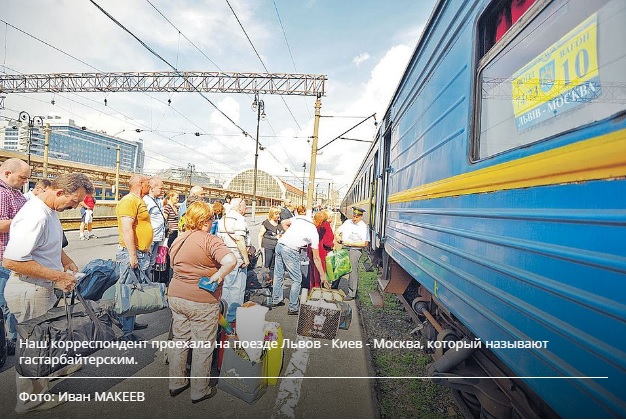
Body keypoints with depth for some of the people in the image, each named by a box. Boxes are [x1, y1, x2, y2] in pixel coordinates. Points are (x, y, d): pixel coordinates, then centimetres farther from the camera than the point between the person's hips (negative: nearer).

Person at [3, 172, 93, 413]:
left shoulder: (49, 211, 4)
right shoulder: (35, 216, -28)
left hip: (41, 288, 10)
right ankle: (31, 400, 29)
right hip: (30, 291, -10)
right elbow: (11, 260, -31)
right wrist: (57, 276, -26)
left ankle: (56, 367, 51)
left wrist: (66, 261, 8)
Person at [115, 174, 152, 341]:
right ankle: (126, 332, 7)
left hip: (141, 253, 10)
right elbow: (126, 229, -23)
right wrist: (132, 255, -25)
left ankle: (131, 322, 32)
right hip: (131, 253, -10)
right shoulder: (129, 201, -15)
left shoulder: (139, 201, 17)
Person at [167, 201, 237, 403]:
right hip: (202, 301, -7)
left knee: (180, 340, 23)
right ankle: (199, 391, 27)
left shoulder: (178, 239, 4)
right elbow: (231, 260, -36)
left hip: (176, 296, 7)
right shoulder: (210, 240, -20)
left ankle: (176, 383, 40)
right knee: (203, 347, 11)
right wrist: (218, 275, -20)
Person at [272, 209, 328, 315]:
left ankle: (276, 300, 35)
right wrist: (322, 275, 14)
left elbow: (283, 223, 13)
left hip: (279, 244, 7)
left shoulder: (300, 217, 11)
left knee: (278, 275, 19)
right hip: (290, 250, -7)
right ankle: (293, 308, 14)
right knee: (297, 280, 8)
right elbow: (316, 258, 4)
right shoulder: (314, 234, 0)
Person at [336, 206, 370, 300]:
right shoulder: (347, 222, 10)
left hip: (355, 251, -5)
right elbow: (337, 231, 17)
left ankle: (351, 294, 6)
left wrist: (350, 243, -16)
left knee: (353, 271, -4)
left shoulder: (364, 227, -6)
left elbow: (365, 243, -12)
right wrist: (338, 237, -6)